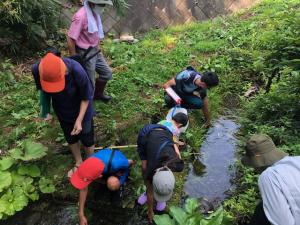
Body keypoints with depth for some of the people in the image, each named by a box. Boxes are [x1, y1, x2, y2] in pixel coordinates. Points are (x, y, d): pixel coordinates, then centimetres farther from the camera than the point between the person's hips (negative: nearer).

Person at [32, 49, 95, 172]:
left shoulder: (76, 71, -38)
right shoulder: (36, 69, -27)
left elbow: (86, 98, -21)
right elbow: (42, 90, -4)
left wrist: (79, 120, -24)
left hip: (81, 111, -3)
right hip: (62, 111, 3)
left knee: (87, 139, 15)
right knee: (70, 138, 22)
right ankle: (78, 162, 49)